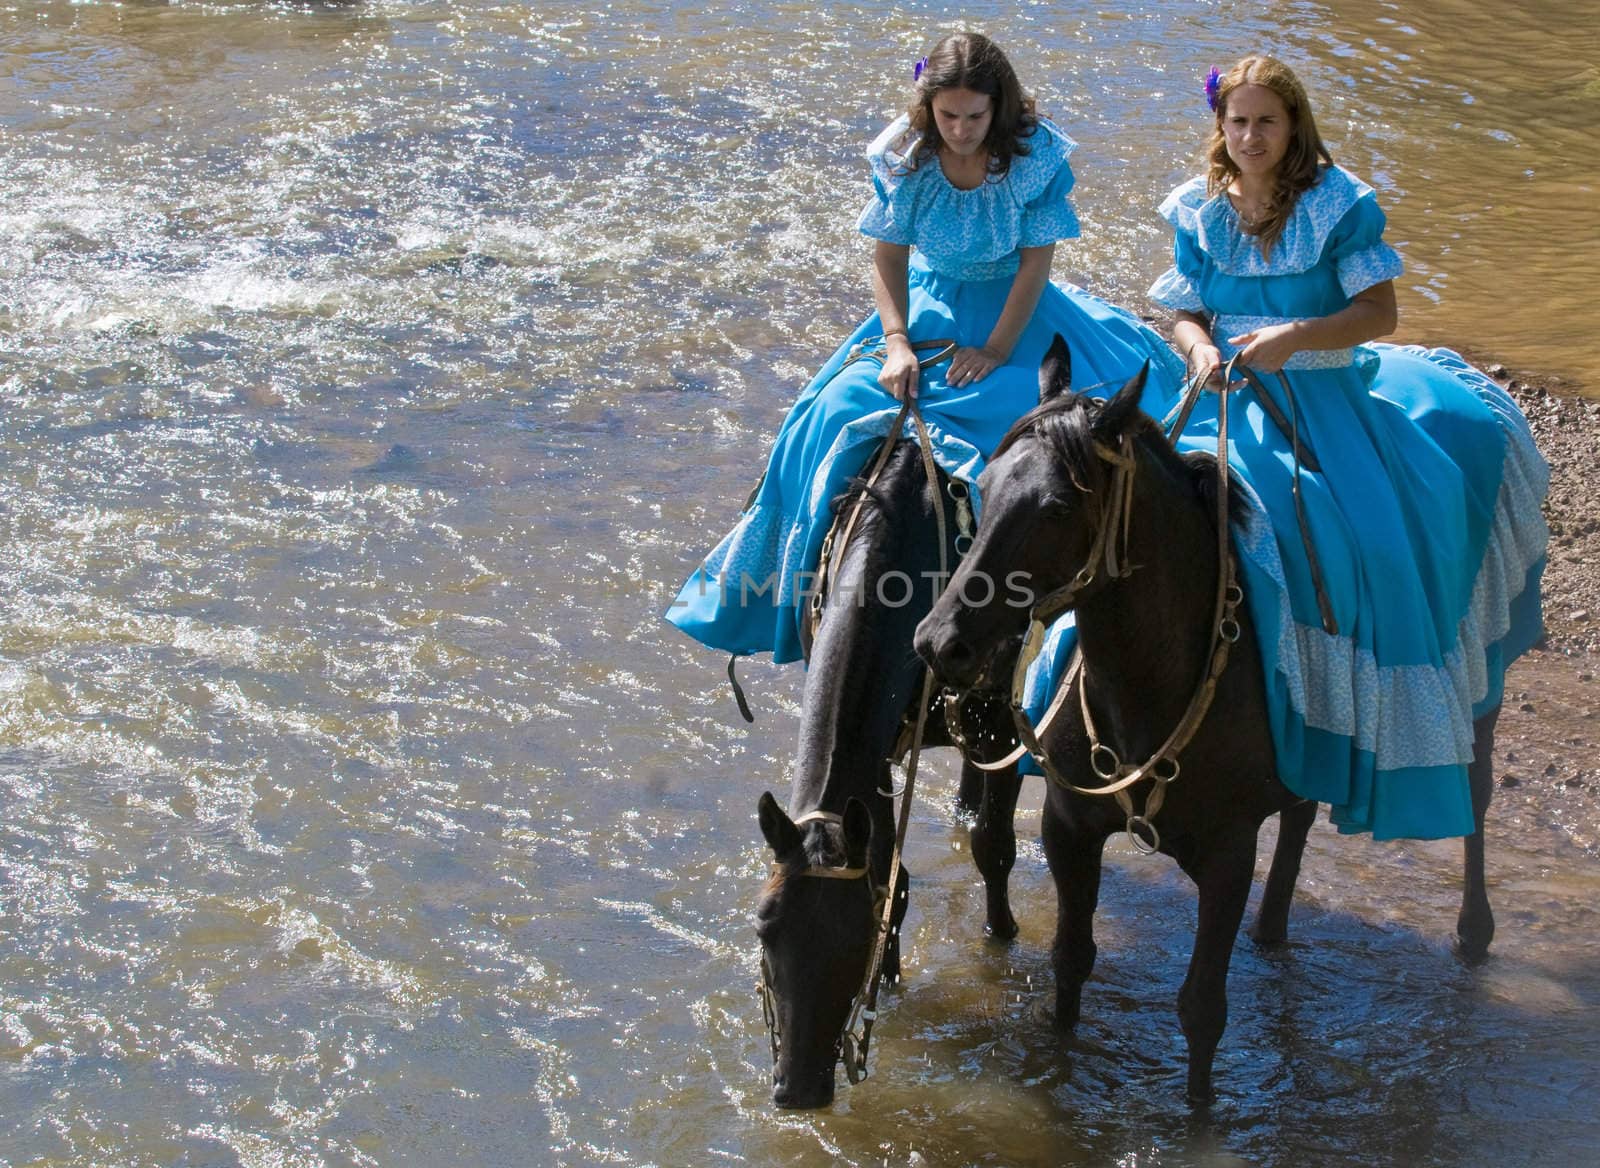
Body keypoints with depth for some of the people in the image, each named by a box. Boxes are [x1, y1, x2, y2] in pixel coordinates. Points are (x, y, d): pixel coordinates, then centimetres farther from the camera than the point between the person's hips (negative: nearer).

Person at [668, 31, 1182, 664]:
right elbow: (888, 257, -6)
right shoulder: (903, 154, -11)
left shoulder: (1037, 152, -16)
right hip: (928, 304, 2)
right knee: (845, 404, -17)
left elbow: (1036, 260, -14)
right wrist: (897, 342, -21)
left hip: (1015, 306, -1)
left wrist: (997, 349, -21)